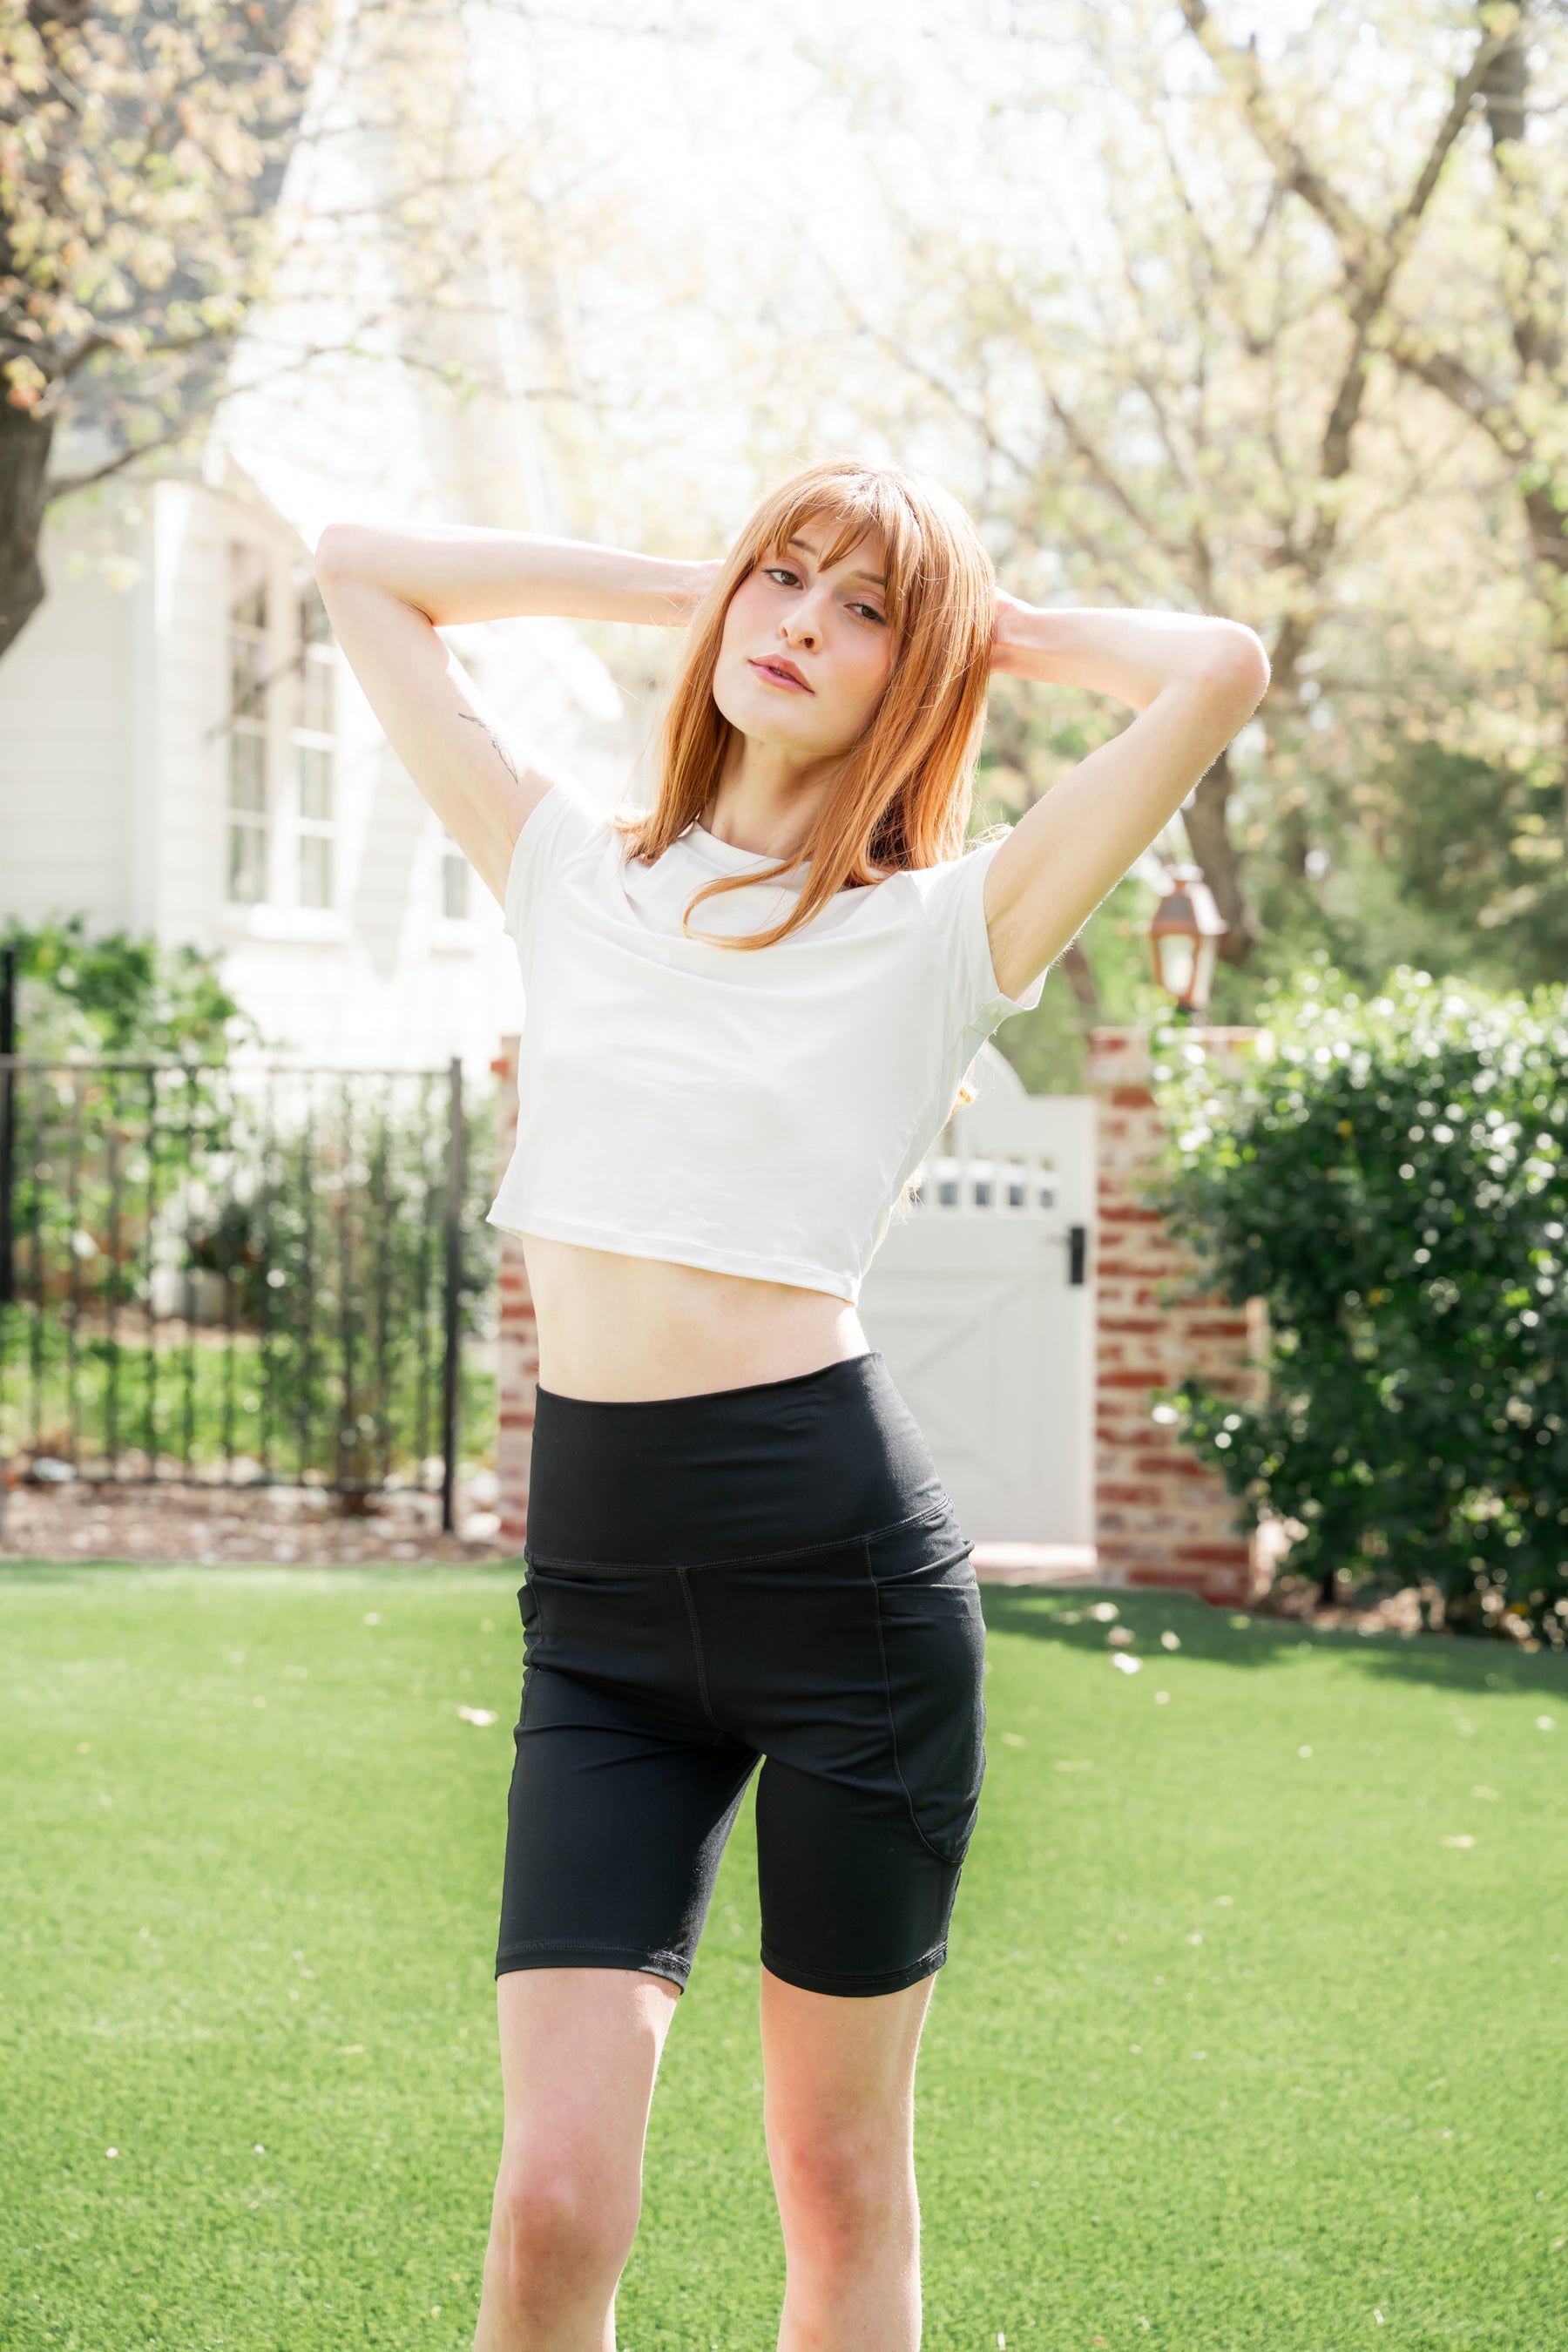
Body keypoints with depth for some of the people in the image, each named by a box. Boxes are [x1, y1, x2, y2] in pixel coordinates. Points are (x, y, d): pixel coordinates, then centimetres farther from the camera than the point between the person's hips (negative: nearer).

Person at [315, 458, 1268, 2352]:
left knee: (841, 2189, 8)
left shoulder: (942, 928, 2)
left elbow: (1221, 670, -9)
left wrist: (984, 628, 7)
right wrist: (690, 592, 18)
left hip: (840, 1558, -2)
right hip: (597, 1599, 2)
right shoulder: (575, 878, 13)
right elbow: (366, 569, 21)